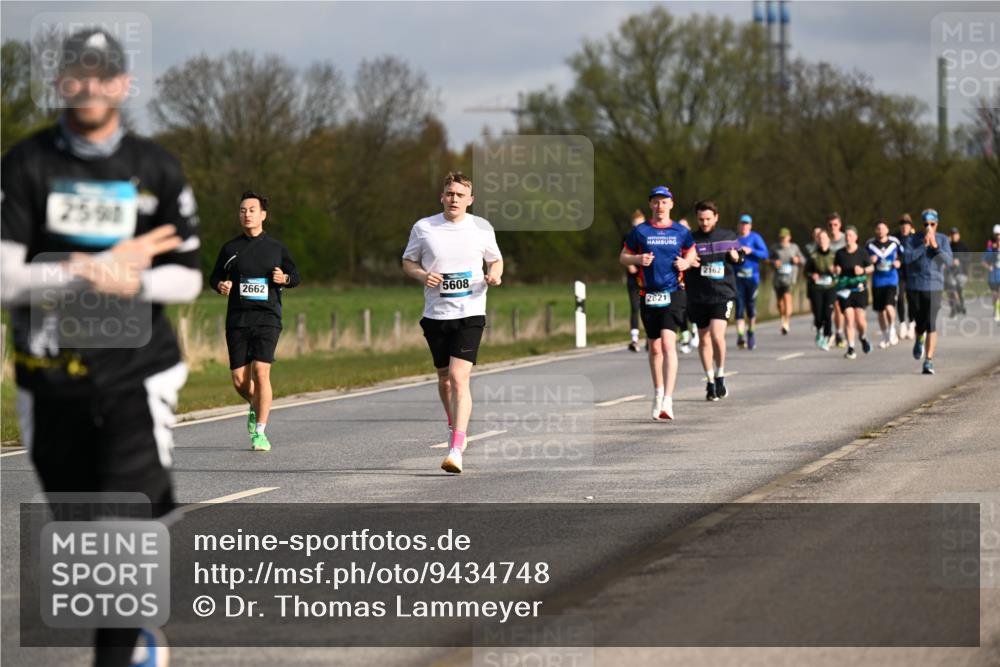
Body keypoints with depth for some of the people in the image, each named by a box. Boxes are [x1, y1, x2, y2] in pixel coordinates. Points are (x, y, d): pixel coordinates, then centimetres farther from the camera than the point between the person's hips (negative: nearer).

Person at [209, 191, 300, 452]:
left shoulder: (276, 247, 7)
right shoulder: (230, 248, 9)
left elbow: (295, 276, 15)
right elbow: (215, 277, 16)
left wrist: (285, 278, -8)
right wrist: (220, 285, -7)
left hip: (267, 318, -2)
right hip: (237, 320, 2)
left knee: (260, 371, -18)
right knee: (239, 380, 0)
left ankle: (259, 432, -10)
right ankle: (255, 407, 35)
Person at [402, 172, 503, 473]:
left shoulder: (482, 228, 2)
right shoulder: (423, 228, 2)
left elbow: (496, 260, 16)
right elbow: (408, 262, 12)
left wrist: (495, 275, -6)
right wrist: (422, 275, -9)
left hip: (470, 313, -2)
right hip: (436, 314, 3)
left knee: (459, 377, -16)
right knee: (444, 378, 13)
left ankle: (456, 450, -21)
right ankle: (455, 428, 40)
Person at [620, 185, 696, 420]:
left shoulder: (681, 232, 5)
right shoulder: (640, 231, 4)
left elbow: (691, 253, 21)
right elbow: (623, 257, 11)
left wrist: (686, 263, -1)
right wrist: (638, 259, -9)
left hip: (674, 294, -2)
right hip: (648, 294, 2)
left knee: (668, 343, -17)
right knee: (655, 347, 11)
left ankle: (667, 400, -23)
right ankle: (658, 395, 31)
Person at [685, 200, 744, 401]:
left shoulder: (729, 237, 6)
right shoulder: (691, 240, 2)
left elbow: (740, 256, 20)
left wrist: (737, 258, -3)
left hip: (723, 294, -1)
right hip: (698, 297, 1)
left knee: (717, 335, -18)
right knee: (704, 339, 8)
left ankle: (720, 375, 2)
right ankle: (710, 381, 21)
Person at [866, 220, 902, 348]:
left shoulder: (894, 243, 0)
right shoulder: (870, 245, 1)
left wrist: (899, 263, -7)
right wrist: (870, 261, -11)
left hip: (892, 280, -2)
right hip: (877, 282, 2)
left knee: (889, 307, -21)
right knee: (881, 311, 9)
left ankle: (892, 329, 3)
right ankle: (885, 336, 25)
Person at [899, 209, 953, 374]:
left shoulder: (943, 239, 3)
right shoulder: (911, 239, 0)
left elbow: (948, 261, -8)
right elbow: (907, 258, -15)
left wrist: (935, 246, -20)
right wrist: (924, 245, -20)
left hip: (934, 287, -1)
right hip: (914, 287, 1)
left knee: (931, 325, -13)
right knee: (920, 322, 8)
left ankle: (929, 361, -12)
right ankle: (919, 340, 45)